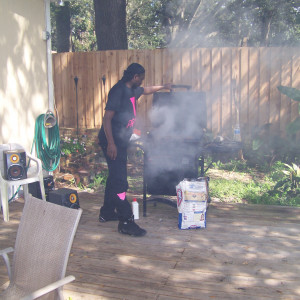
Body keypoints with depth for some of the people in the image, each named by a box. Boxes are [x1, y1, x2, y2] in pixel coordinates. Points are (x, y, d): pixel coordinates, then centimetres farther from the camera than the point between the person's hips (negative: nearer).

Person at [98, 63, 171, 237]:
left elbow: (146, 90, 37)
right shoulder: (118, 91, -16)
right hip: (113, 141, -10)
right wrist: (110, 143, -26)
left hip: (121, 141, 11)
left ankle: (107, 213, 29)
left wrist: (163, 86, 47)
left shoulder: (132, 90, 13)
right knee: (119, 180, -12)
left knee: (115, 177, 16)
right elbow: (107, 118, -21)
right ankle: (126, 222, -10)